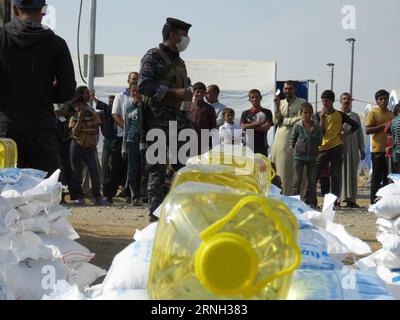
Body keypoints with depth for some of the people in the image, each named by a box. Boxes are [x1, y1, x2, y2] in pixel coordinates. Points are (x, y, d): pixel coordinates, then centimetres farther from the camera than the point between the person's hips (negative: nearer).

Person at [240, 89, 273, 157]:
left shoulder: (267, 112, 6)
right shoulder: (245, 113, 11)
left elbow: (267, 127, -6)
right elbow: (243, 126, -3)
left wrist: (250, 126, -5)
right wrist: (258, 124, -7)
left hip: (262, 146, -1)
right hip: (248, 145, 1)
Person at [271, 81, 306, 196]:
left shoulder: (301, 103, 2)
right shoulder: (280, 102, 15)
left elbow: (301, 120, -8)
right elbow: (276, 121, 7)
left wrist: (284, 120, -1)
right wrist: (277, 106, -4)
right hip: (280, 139, 4)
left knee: (293, 169, -6)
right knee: (280, 168, 2)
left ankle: (293, 195, -5)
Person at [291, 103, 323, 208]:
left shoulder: (317, 127, 3)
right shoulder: (297, 126, -1)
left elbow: (320, 141, 6)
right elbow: (292, 141, 3)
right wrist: (297, 149, -1)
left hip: (312, 157, 2)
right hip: (299, 156, -2)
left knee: (312, 181, 5)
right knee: (297, 180, 0)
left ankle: (311, 202, 12)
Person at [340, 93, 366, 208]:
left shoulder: (355, 116, 16)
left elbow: (360, 134, 16)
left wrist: (362, 149, 10)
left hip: (352, 149, 3)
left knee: (352, 172, 0)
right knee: (340, 172, -5)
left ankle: (351, 199, 1)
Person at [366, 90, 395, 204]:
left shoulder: (391, 114, 17)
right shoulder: (373, 113, -2)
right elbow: (367, 130, -13)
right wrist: (383, 125, -17)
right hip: (378, 150, -6)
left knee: (388, 177, 8)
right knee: (377, 177, -3)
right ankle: (374, 202, 1)